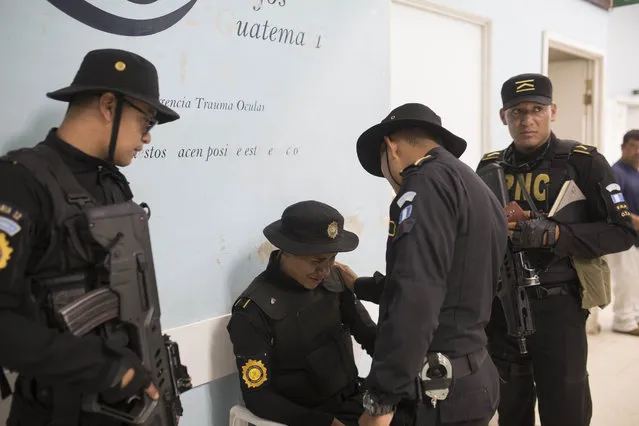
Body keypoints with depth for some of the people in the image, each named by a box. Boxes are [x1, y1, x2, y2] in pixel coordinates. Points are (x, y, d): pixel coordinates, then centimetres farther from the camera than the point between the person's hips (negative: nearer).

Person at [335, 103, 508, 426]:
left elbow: (414, 299, -25)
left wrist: (381, 398, -21)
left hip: (436, 391, -9)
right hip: (472, 379, 9)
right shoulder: (480, 191, 15)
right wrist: (360, 286, 32)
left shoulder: (428, 183, -15)